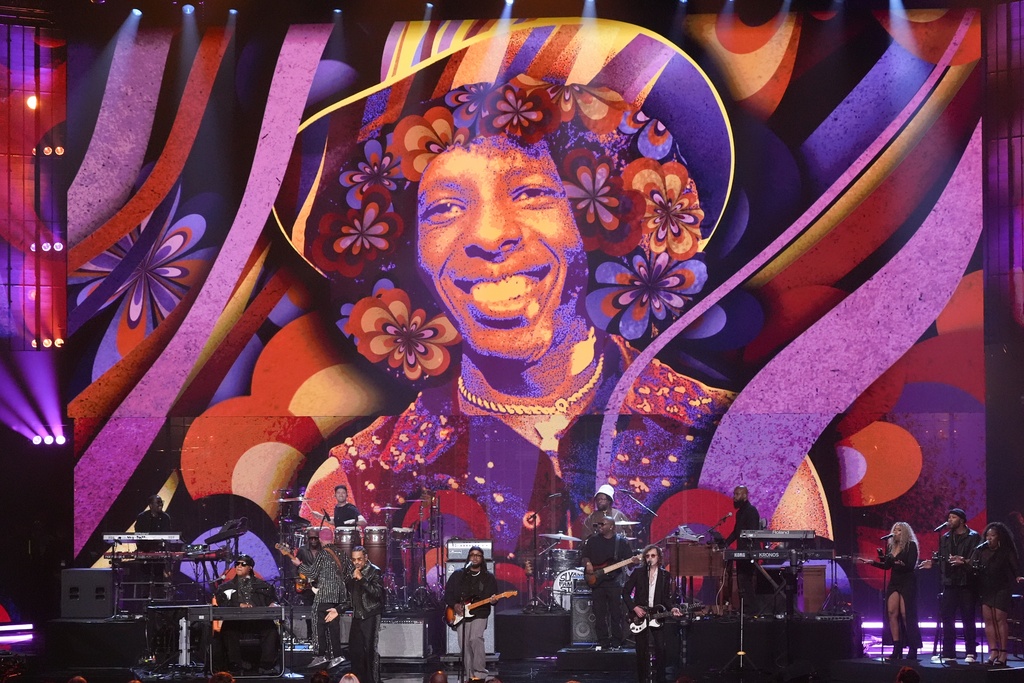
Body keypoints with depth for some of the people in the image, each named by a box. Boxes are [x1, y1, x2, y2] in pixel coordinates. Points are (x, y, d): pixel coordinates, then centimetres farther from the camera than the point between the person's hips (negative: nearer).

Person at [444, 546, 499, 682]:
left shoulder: (489, 577, 7)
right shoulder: (458, 575, 7)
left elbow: (494, 596, 7)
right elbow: (448, 593, 8)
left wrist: (493, 600, -16)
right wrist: (454, 605, -6)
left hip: (480, 614, -2)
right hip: (461, 614, 2)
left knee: (476, 639, -24)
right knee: (465, 645, -4)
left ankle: (480, 674, -18)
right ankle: (470, 676, 6)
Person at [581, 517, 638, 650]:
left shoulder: (620, 541, 3)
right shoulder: (593, 540, 9)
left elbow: (628, 557, 0)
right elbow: (584, 555, 10)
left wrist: (634, 560, -21)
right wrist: (587, 563, -9)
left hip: (614, 581, -2)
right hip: (597, 582, 2)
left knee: (616, 613, -2)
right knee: (599, 614, 2)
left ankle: (616, 642, 4)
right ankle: (603, 642, 8)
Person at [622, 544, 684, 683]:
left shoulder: (665, 576, 6)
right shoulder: (638, 573, 1)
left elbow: (667, 598, 7)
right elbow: (625, 592, 2)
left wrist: (672, 608, -11)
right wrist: (634, 608, -9)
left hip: (657, 617, 1)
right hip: (640, 617, -1)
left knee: (661, 649, -7)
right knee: (642, 651, 0)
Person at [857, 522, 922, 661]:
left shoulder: (911, 545, -6)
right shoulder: (891, 546, 13)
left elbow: (911, 565, -13)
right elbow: (887, 565, 15)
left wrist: (902, 565, -32)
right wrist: (872, 562, 3)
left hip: (907, 582, -7)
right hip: (894, 582, 7)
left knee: (906, 614, -9)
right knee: (892, 613, -2)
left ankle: (913, 649, -2)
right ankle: (897, 649, -1)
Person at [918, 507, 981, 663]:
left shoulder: (973, 537, -3)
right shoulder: (945, 538, 15)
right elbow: (942, 559, 14)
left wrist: (964, 561, -30)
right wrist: (933, 564, -4)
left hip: (967, 584, -5)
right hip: (950, 583, 5)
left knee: (968, 619, -1)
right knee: (947, 618, 4)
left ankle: (971, 653, 5)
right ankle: (948, 653, 9)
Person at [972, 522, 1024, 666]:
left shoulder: (1007, 552, -1)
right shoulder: (981, 551, 10)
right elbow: (973, 566, 4)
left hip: (1001, 589, -4)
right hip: (985, 589, 4)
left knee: (999, 618, -8)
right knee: (988, 619, -1)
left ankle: (1003, 653, -6)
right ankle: (993, 651, 1)